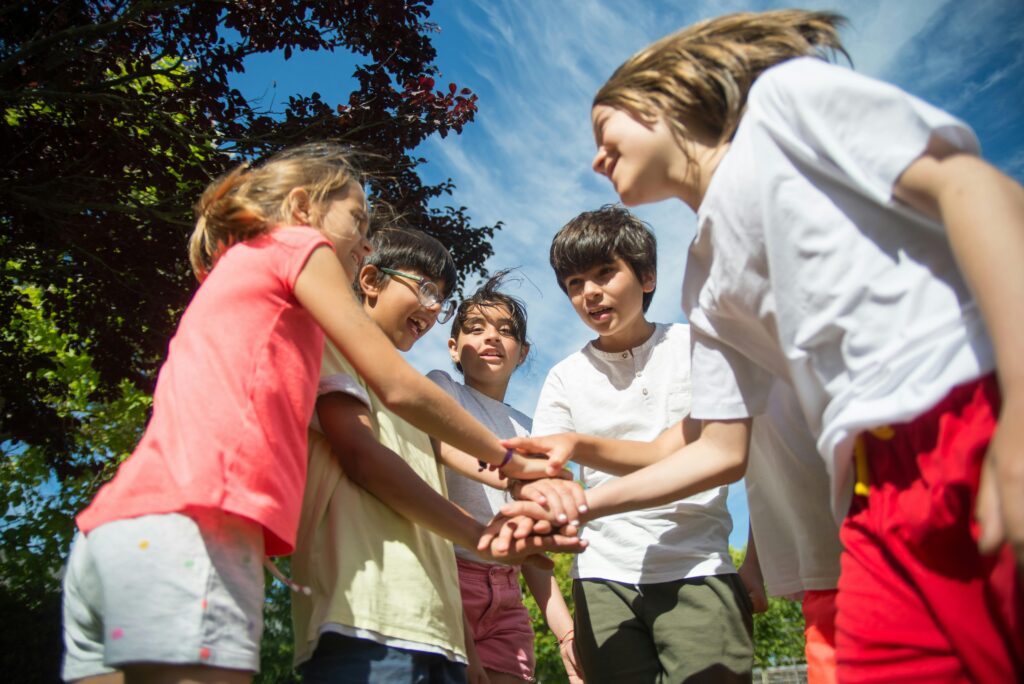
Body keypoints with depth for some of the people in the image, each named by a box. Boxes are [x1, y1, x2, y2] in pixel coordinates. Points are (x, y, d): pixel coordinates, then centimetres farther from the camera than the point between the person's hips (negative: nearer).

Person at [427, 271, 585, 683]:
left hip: (507, 594, 5)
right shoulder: (441, 387, 4)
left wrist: (566, 631, 8)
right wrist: (518, 478, -40)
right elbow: (449, 445, -19)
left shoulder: (526, 430, 19)